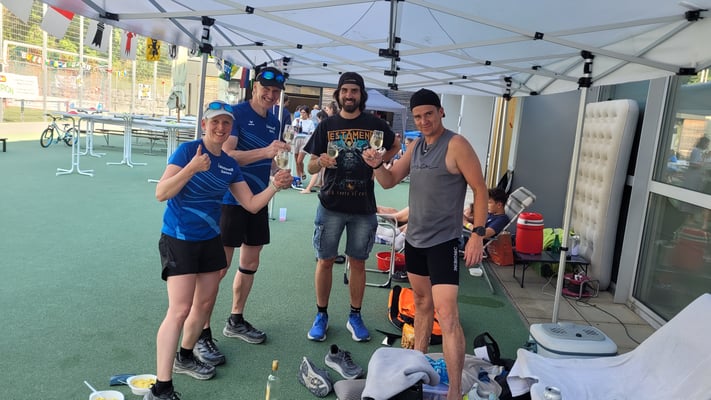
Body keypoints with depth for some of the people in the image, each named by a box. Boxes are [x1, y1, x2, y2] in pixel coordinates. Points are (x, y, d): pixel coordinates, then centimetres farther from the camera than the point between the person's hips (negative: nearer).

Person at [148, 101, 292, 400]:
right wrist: (192, 169, -33)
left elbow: (252, 204, 5)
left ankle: (185, 357, 39)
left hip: (210, 240, 7)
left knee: (205, 304, 16)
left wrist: (275, 186, -11)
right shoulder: (188, 150, -12)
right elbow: (161, 194, -20)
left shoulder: (230, 165, 5)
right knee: (180, 310, -13)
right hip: (179, 240, -7)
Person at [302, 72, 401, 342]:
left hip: (363, 208, 0)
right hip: (331, 205, 0)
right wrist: (320, 161, -18)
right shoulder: (327, 125, 3)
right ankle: (321, 315, 21)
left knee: (358, 261, 9)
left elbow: (395, 147, 19)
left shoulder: (375, 125, 2)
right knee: (325, 260, 6)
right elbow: (310, 167, 4)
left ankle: (355, 317, 23)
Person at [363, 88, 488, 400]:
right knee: (422, 302, 19)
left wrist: (478, 234, -18)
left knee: (446, 312, -12)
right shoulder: (415, 146, 9)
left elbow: (480, 189, -12)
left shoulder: (456, 145, -13)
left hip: (443, 241, -7)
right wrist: (377, 165, -11)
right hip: (414, 237, 7)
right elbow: (390, 181, 11)